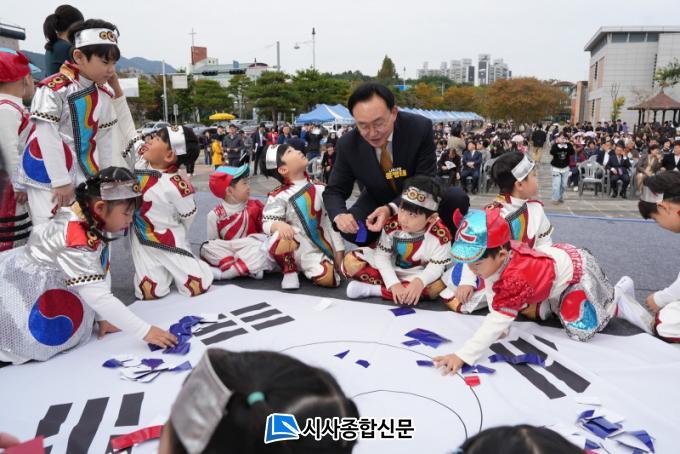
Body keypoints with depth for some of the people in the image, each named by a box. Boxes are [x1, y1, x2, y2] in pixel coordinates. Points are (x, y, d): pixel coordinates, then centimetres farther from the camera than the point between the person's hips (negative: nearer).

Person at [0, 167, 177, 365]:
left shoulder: (95, 224, -9)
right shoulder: (76, 241, -35)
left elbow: (100, 272, -2)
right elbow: (97, 296, -37)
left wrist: (103, 317, -1)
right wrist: (145, 331, -35)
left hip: (55, 282, 8)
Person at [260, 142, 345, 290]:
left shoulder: (319, 189, 6)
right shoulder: (279, 196, -6)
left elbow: (332, 222, 9)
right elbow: (267, 223, -11)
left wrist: (339, 251, 5)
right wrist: (279, 224, -36)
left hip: (321, 250, 3)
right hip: (298, 250, -3)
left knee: (329, 279, -24)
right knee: (278, 239, -36)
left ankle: (308, 269, 11)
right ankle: (290, 271, -6)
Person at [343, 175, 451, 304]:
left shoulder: (440, 234, -25)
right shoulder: (392, 225, -23)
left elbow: (436, 265, -20)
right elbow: (382, 255, -19)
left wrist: (419, 282, -40)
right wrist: (393, 283, -31)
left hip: (416, 274, 0)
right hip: (388, 268, 1)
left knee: (437, 287, -35)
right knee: (351, 261, -16)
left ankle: (373, 290, -30)